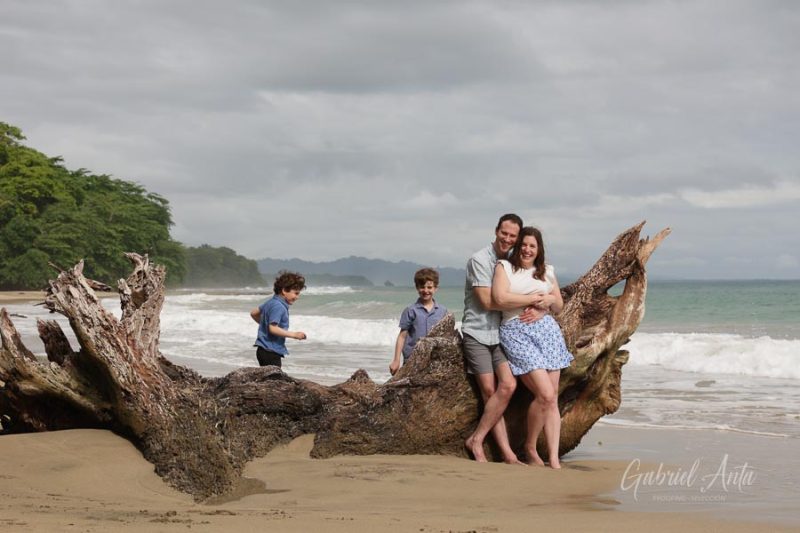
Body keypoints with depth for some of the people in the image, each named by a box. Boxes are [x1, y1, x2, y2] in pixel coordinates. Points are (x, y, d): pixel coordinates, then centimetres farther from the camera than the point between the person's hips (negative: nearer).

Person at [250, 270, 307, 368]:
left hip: (264, 350, 10)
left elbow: (253, 313, 23)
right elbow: (273, 329, -26)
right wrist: (294, 334, -22)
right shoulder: (278, 307, -18)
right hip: (270, 352, -10)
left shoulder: (271, 302, 12)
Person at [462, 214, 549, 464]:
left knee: (508, 385, -12)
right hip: (477, 333, -5)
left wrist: (538, 310, -9)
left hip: (500, 333, 5)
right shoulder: (479, 260, -7)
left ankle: (476, 439, -3)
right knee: (490, 392, -8)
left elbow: (545, 300, 18)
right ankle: (506, 452, -2)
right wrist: (532, 299, -12)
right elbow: (488, 301, -16)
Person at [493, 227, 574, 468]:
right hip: (516, 332, -5)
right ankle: (530, 446, 4)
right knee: (545, 394, -17)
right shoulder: (504, 267, 4)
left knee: (552, 399, -3)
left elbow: (559, 306, 22)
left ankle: (554, 458, -3)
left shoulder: (547, 271, 17)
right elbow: (500, 297, -11)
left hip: (547, 330, 5)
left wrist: (550, 300, -2)